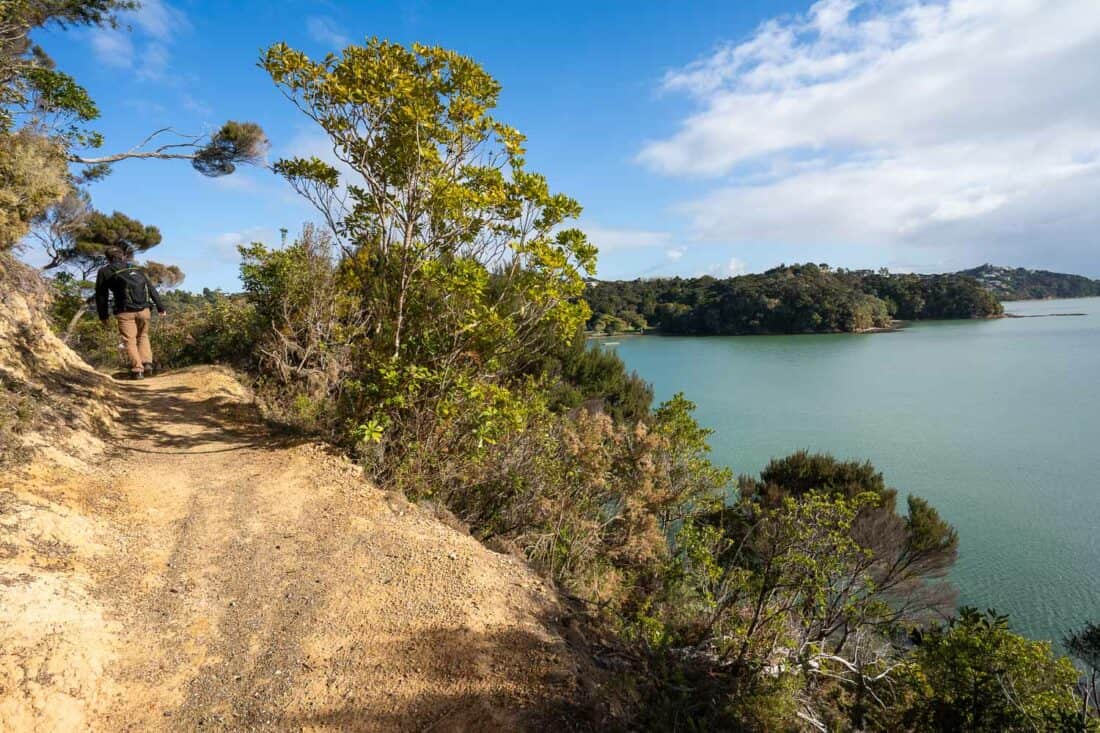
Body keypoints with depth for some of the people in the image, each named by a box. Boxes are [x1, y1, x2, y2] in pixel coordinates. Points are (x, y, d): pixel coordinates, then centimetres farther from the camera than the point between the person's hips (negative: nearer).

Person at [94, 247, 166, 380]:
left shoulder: (104, 271, 10)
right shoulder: (135, 268, 18)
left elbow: (101, 295, 11)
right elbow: (151, 288, 15)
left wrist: (103, 316, 19)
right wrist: (160, 307, 17)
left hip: (125, 311, -3)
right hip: (143, 309, 3)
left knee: (130, 340, 2)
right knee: (143, 336, 19)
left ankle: (137, 369, -6)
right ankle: (147, 363, 4)